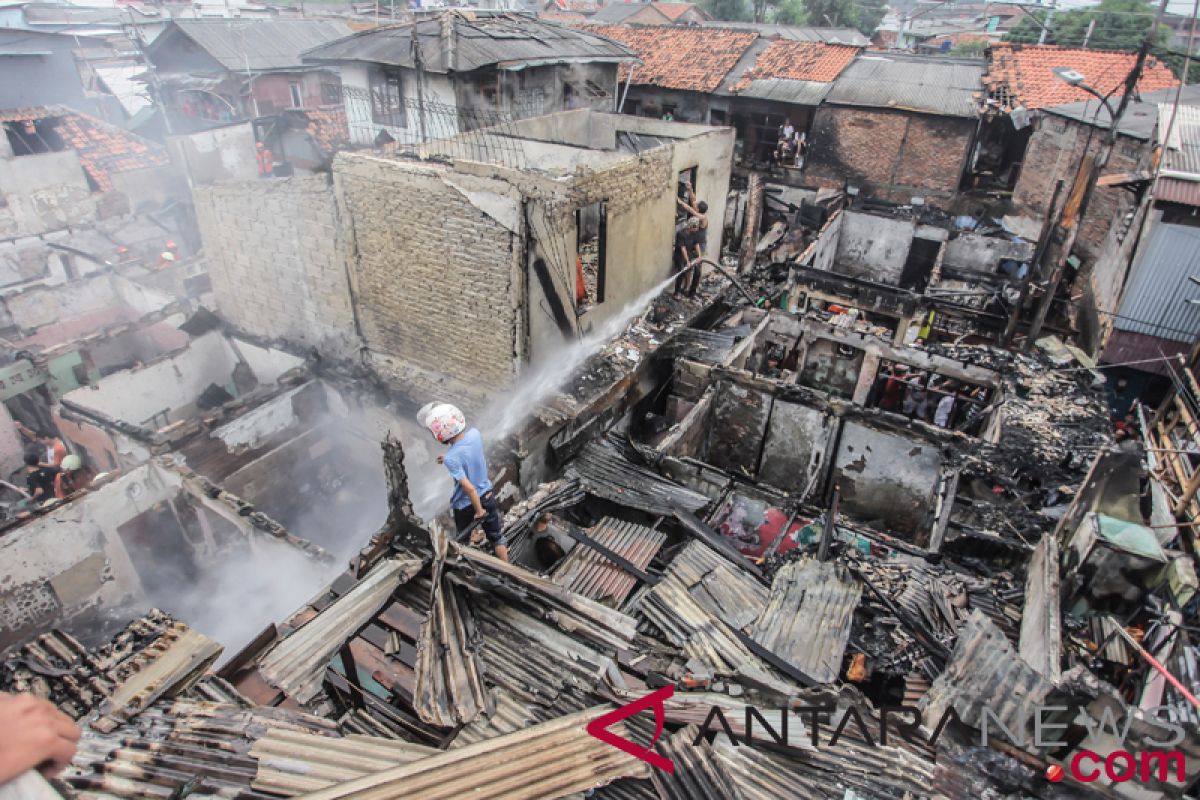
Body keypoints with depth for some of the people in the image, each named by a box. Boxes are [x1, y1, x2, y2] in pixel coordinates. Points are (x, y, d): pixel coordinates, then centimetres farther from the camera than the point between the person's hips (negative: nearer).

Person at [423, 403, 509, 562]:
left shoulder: (451, 458, -31)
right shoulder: (475, 433, -15)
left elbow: (469, 488, -27)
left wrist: (479, 511, -14)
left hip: (466, 505, -5)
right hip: (487, 495, 5)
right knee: (497, 537, 20)